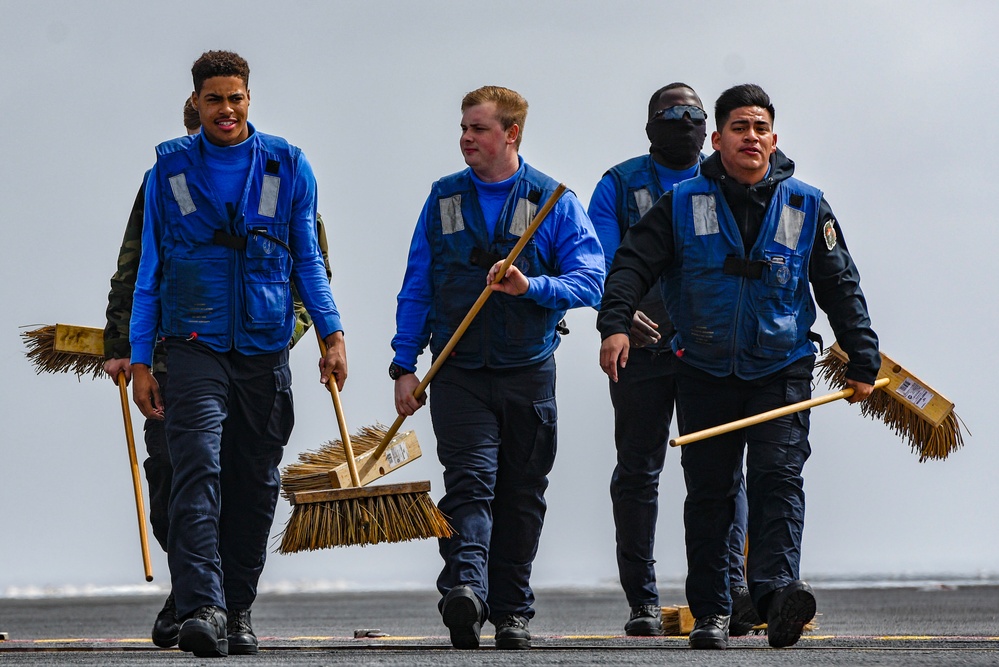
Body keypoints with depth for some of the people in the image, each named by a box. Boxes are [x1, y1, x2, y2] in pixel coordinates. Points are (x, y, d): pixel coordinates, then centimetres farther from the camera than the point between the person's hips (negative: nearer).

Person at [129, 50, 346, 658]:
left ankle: (238, 608, 18)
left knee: (256, 484, 7)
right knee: (198, 471, -18)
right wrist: (140, 359, 5)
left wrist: (332, 333, -1)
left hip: (265, 346, 2)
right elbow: (150, 269, 9)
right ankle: (202, 608, -26)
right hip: (195, 346, -2)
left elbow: (308, 259, 12)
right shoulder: (171, 169, 6)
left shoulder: (288, 167, 7)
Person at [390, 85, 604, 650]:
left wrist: (530, 286, -21)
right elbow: (417, 289, 12)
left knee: (521, 496, 6)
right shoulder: (444, 200, 10)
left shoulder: (554, 202, 3)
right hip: (459, 372, 0)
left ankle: (512, 612, 14)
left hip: (528, 371, 0)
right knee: (470, 479, -17)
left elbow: (590, 281, -5)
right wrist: (405, 365, 5)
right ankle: (466, 588, -33)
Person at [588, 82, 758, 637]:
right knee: (638, 472, 1)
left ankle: (730, 591, -11)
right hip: (642, 343, -1)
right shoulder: (619, 186, 7)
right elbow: (598, 263, -3)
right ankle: (643, 603, 6)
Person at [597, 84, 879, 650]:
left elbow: (841, 288, 9)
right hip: (705, 370, 1)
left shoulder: (806, 206, 4)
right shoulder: (683, 204, 2)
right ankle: (710, 613, 7)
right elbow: (633, 263, -4)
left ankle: (777, 591, -29)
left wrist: (864, 363, 7)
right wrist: (616, 323, -21)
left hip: (782, 369, 0)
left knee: (778, 477, -15)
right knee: (709, 492, 2)